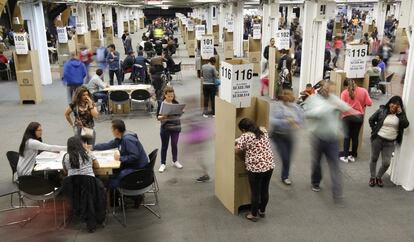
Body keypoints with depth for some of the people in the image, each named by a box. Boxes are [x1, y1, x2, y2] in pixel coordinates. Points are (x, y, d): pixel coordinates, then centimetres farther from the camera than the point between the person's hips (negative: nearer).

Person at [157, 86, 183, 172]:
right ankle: (163, 164, 18)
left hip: (176, 127, 3)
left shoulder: (176, 103, 1)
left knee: (174, 145, 14)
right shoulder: (161, 104, -7)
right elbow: (158, 117, -6)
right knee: (164, 146, 7)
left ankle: (175, 161, 33)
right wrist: (162, 117, -27)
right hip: (165, 128, -2)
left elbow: (179, 113, 8)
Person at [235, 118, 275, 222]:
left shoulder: (245, 137, -12)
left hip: (255, 168, -6)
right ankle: (262, 211, 36)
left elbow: (236, 150, -8)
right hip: (269, 166, 6)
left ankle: (254, 215, 23)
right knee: (265, 190, 19)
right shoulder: (263, 130, 6)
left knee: (255, 193, 8)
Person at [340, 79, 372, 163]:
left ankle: (345, 156, 7)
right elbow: (369, 103, -2)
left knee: (347, 136, 6)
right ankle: (353, 156, 18)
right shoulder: (363, 90, -1)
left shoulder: (344, 92, -5)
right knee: (355, 136, 10)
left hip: (347, 116, -1)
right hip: (359, 116, 2)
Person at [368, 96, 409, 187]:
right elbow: (371, 120, 3)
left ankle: (379, 177, 25)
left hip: (390, 142, 2)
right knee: (374, 159, 10)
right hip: (378, 139, -1)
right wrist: (375, 130, -2)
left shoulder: (400, 114, 1)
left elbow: (405, 125, -13)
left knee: (386, 163, 1)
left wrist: (400, 113, -16)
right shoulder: (382, 110, -5)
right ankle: (372, 177, 27)